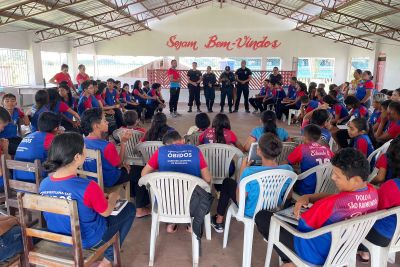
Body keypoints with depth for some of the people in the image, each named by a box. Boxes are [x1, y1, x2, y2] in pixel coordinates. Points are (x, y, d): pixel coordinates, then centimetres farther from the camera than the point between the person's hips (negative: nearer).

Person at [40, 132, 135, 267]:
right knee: (129, 208, 12)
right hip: (88, 240, -6)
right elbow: (106, 212, -15)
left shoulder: (44, 184, -14)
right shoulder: (88, 187, -34)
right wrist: (113, 197, 6)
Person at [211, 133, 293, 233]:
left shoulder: (250, 172, -36)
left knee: (227, 182, 19)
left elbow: (239, 200, -21)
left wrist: (242, 171, -15)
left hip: (252, 213, -4)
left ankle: (218, 221, 34)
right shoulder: (288, 169, -22)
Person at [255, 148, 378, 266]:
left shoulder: (334, 204, -36)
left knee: (262, 216, -3)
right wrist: (308, 197, -14)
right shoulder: (373, 192, -12)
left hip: (318, 255, -8)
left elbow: (303, 224, -21)